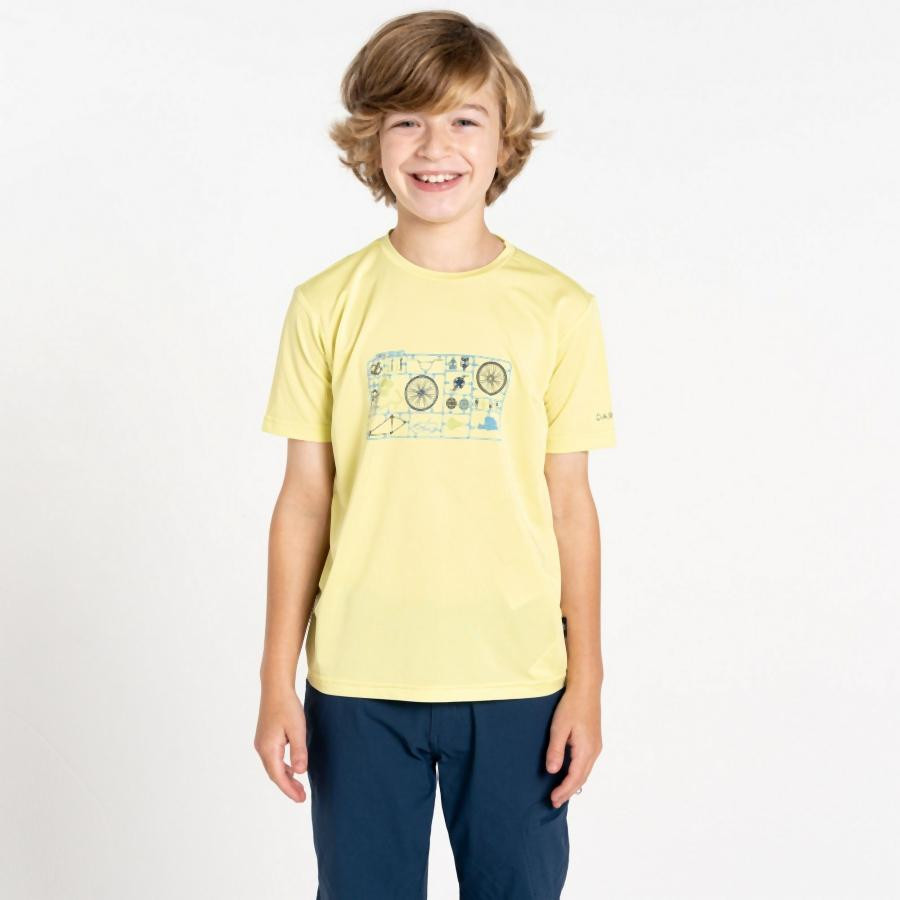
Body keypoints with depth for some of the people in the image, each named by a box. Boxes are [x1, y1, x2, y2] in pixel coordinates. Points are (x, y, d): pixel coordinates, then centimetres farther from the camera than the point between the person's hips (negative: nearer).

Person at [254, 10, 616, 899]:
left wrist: (586, 684, 2)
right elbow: (305, 501, 1)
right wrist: (276, 683, 2)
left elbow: (570, 504, 1)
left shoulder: (557, 308, -2)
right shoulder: (328, 305, -1)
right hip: (356, 684, 1)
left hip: (515, 682, 0)